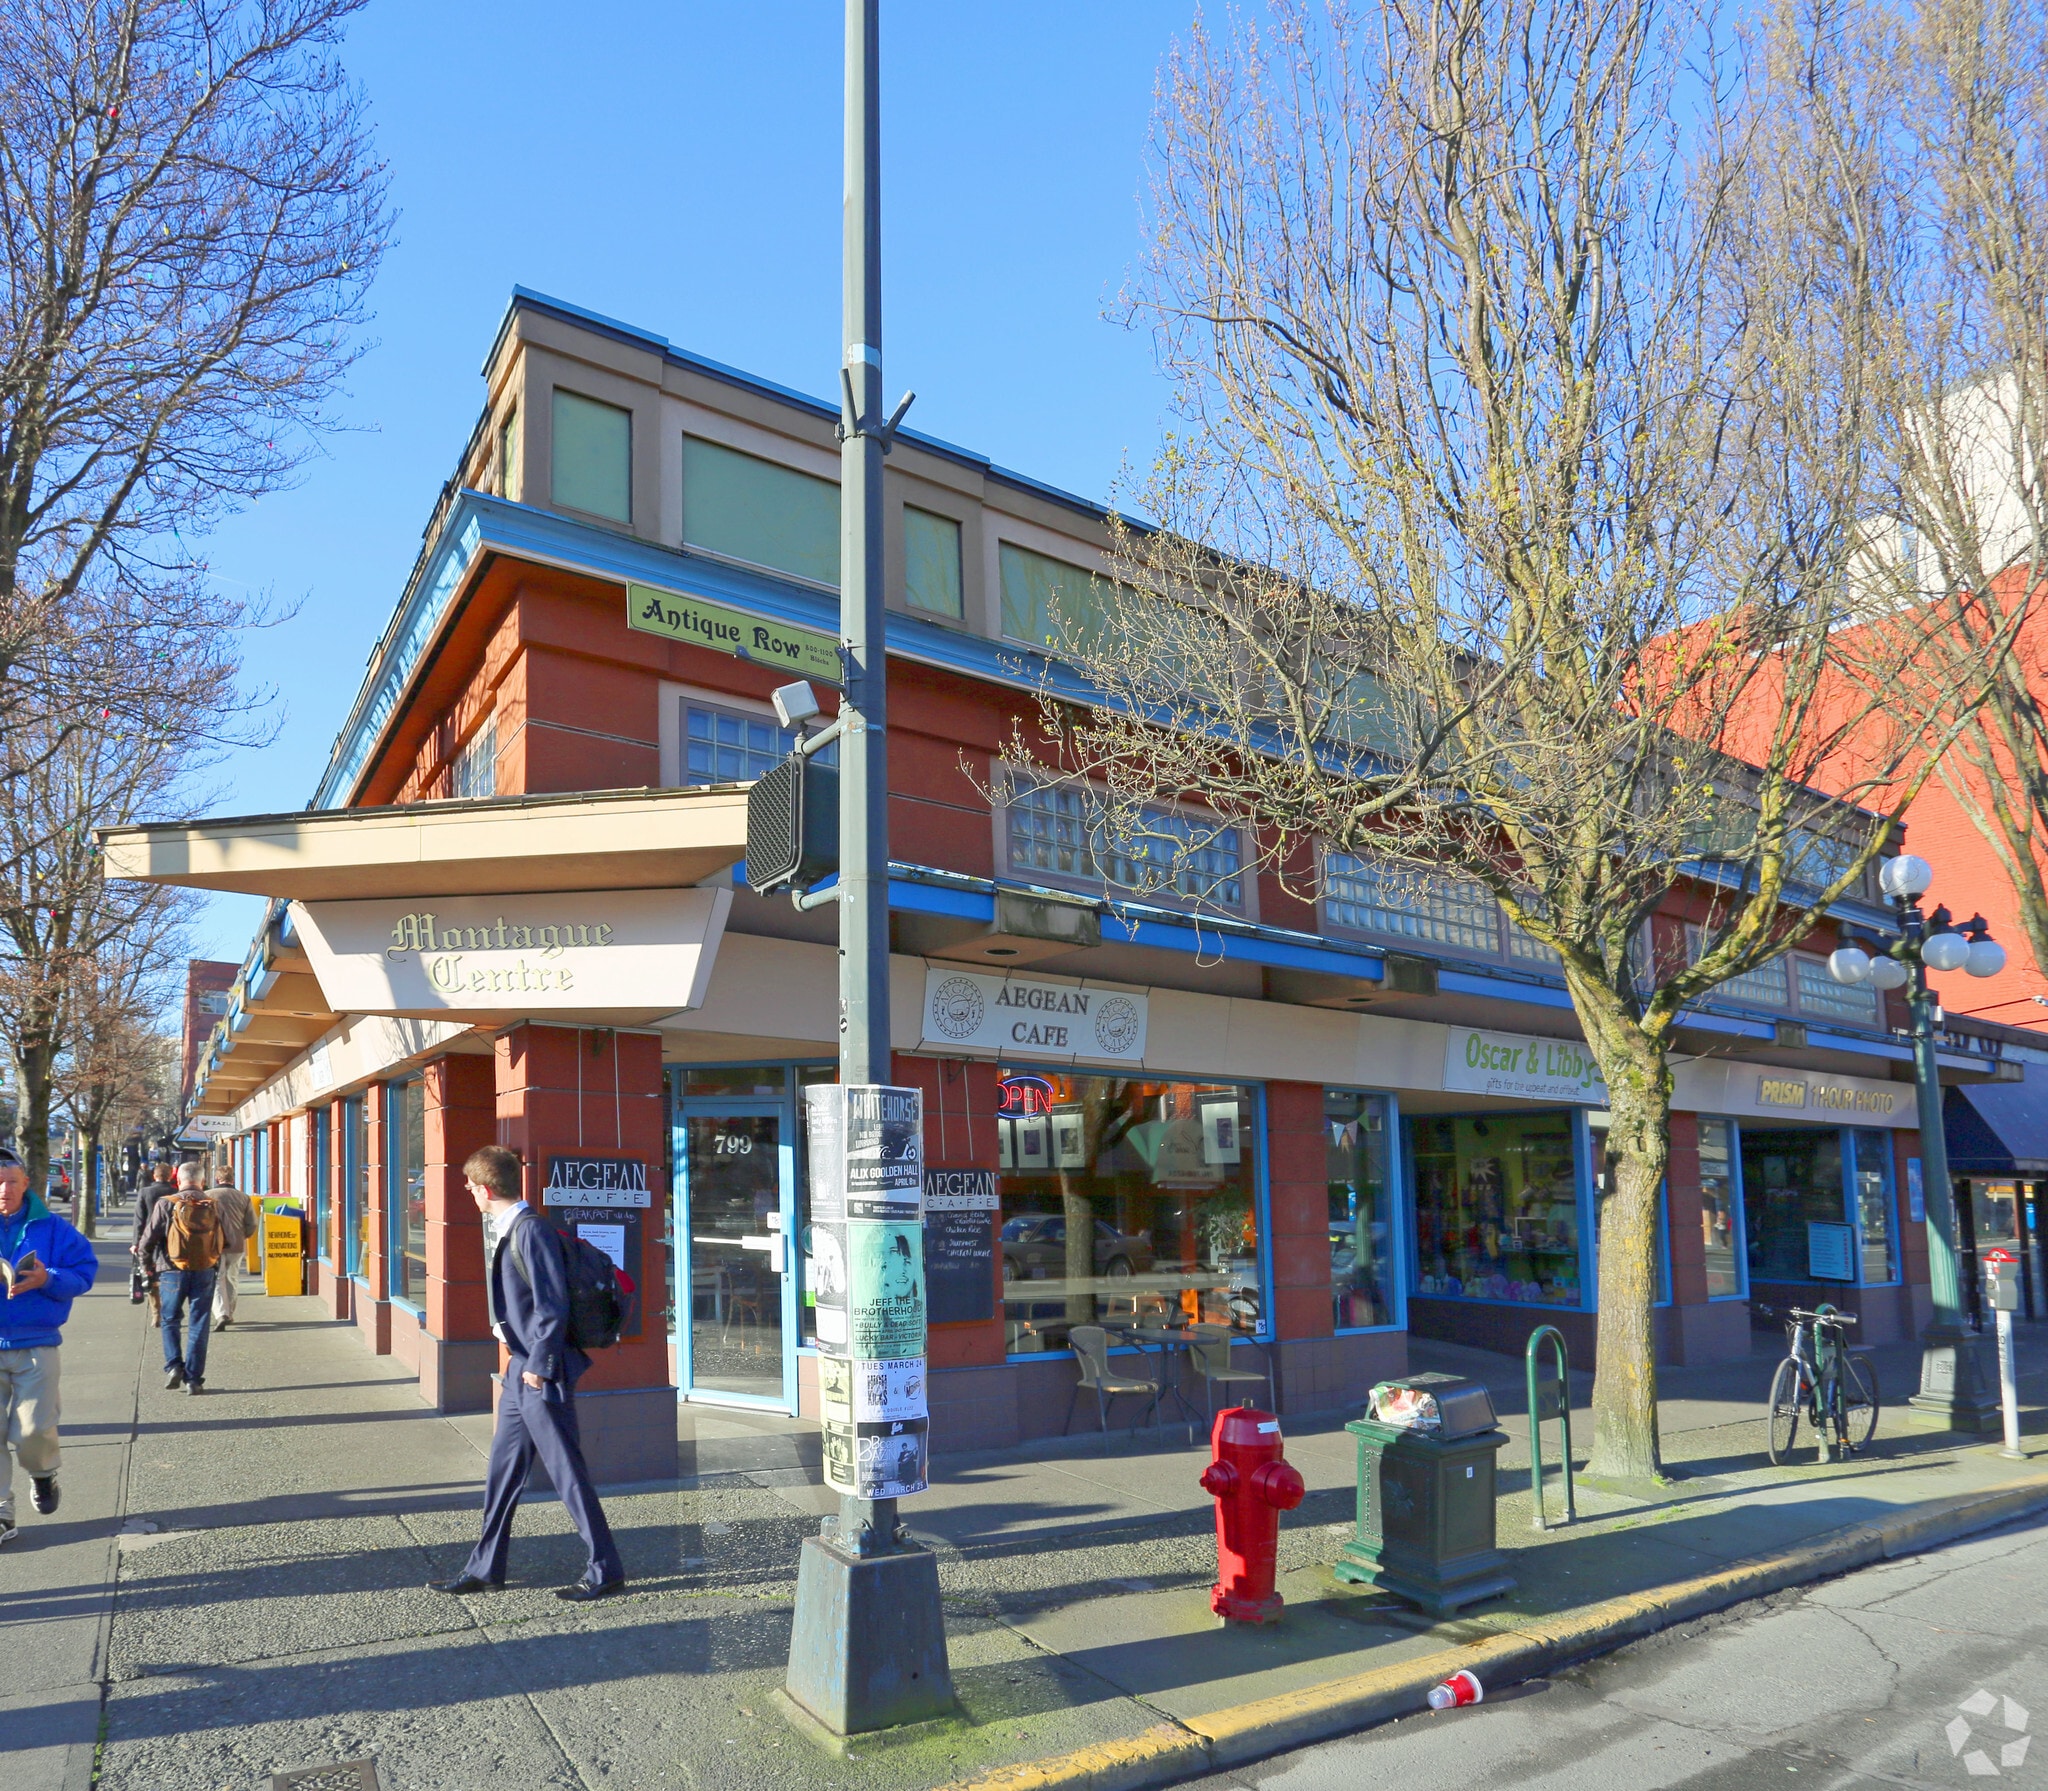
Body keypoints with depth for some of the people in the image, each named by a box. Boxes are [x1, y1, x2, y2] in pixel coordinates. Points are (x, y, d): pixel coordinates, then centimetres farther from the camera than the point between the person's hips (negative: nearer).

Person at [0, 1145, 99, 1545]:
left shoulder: (51, 1228, 1)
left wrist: (47, 1279, -19)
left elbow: (85, 1270, 0)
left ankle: (42, 1474, 29)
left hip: (35, 1347, -1)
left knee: (33, 1430, -4)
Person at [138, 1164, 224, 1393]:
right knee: (199, 1325, 7)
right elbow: (225, 1239, 6)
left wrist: (147, 1264, 11)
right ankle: (193, 1379, 7)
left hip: (173, 1271, -1)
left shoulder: (167, 1204, -6)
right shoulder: (214, 1205, 0)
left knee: (171, 1320, 17)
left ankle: (173, 1365, 2)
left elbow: (149, 1239, -6)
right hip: (205, 1272, 1)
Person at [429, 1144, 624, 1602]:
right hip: (521, 1369, 9)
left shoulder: (531, 1229, -18)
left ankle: (606, 1570, 9)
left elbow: (553, 1305, -21)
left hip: (542, 1374, -9)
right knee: (503, 1469, 17)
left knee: (567, 1473, -1)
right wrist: (520, 1359, 15)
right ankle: (485, 1567, 29)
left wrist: (539, 1365, -17)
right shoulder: (503, 1229, 11)